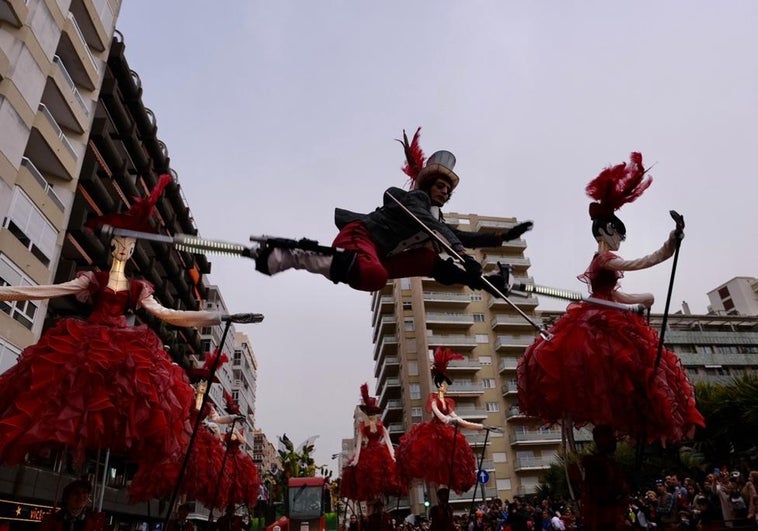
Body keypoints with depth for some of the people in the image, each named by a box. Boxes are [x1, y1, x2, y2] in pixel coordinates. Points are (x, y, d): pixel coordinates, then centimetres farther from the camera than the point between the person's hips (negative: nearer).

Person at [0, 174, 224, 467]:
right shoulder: (94, 279, 11)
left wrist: (210, 316, -1)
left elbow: (164, 313, 8)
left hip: (125, 346, 1)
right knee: (75, 390, -16)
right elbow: (48, 291, 5)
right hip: (86, 342, -1)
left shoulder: (138, 288, 14)